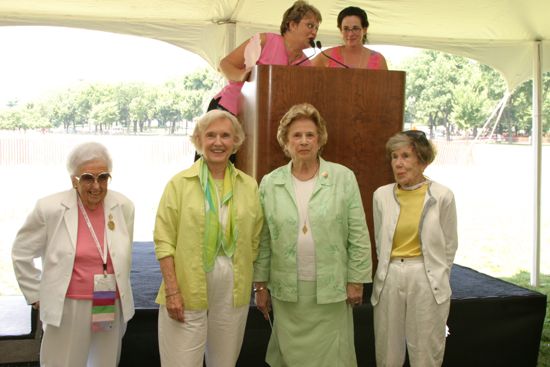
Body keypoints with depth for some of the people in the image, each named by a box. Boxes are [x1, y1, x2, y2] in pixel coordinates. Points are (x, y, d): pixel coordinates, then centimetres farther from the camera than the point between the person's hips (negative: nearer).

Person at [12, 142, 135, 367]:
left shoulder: (124, 207, 0)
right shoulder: (50, 208, -9)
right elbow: (22, 252, 3)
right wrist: (36, 295, 4)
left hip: (112, 310, 3)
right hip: (67, 309, -3)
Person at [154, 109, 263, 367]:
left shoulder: (249, 186, 6)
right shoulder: (180, 183, -4)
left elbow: (254, 241, 10)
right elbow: (164, 240, -6)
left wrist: (254, 285, 4)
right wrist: (172, 291, -12)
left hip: (233, 291, 3)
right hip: (186, 292, -3)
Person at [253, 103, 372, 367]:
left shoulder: (343, 178, -4)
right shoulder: (270, 183, 2)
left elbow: (358, 235, -3)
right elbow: (263, 240, 5)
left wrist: (356, 281, -4)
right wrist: (260, 285, 5)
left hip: (331, 290, -1)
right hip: (287, 291, 2)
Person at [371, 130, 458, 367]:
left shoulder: (442, 196, -6)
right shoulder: (381, 195, 0)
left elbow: (450, 245, 4)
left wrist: (436, 279, 11)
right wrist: (390, 271, 14)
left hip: (427, 281, -2)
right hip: (389, 279, 2)